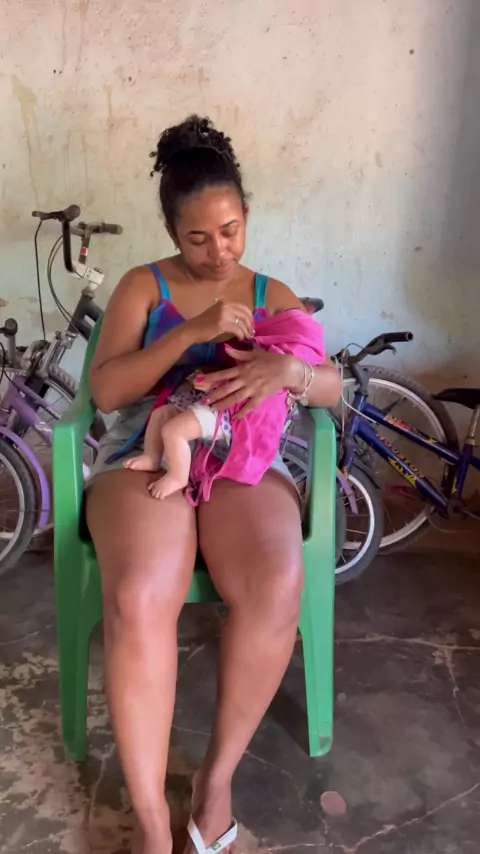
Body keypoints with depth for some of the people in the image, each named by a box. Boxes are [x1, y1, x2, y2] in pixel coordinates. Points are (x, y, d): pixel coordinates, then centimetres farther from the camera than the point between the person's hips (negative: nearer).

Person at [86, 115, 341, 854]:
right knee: (137, 601, -35)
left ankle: (219, 771, -8)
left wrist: (285, 368, -17)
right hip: (146, 453, -1)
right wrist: (192, 331, -16)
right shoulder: (143, 286, 10)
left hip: (244, 459, 2)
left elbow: (333, 389, 7)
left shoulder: (272, 295, 16)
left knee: (275, 588, -33)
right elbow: (105, 390, -4)